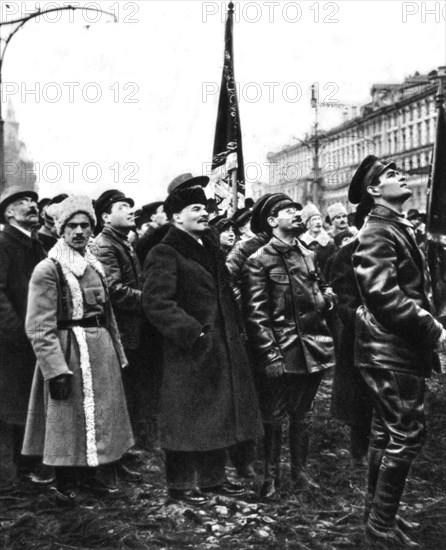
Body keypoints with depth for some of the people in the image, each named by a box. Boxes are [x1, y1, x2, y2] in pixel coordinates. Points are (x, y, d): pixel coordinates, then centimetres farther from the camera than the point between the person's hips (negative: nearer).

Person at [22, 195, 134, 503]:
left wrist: (118, 355, 15)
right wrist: (56, 369, -21)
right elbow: (40, 328, -15)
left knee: (97, 417, 15)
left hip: (101, 352, 7)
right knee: (68, 419, 3)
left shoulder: (95, 266, 11)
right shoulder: (48, 270, -11)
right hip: (68, 353, -7)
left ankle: (88, 475, 30)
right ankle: (64, 484, 20)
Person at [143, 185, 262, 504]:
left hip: (222, 348, 8)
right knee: (187, 419, 1)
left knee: (219, 415, 15)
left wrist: (236, 330, 14)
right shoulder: (165, 254, -11)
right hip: (189, 352, -8)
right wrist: (192, 332, -22)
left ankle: (213, 477, 29)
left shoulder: (212, 251, 17)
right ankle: (180, 484, 16)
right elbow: (156, 301, -21)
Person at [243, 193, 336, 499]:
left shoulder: (309, 256, 10)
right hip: (280, 351, -6)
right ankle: (271, 476, 22)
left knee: (303, 414, 17)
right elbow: (255, 314, -13)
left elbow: (322, 288, 24)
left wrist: (327, 297, 0)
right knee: (274, 417, 7)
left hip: (313, 347, 6)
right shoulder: (259, 261, -10)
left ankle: (300, 470, 32)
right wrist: (269, 354, -18)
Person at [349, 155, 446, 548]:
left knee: (387, 432, 16)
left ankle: (378, 511, 29)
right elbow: (386, 295, -26)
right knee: (407, 435, -4)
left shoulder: (398, 228, 17)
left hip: (393, 347, 10)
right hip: (392, 349, -10)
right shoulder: (377, 233, -15)